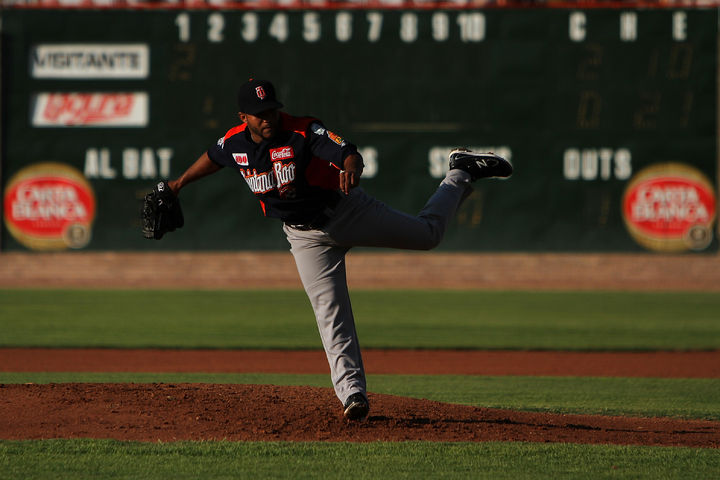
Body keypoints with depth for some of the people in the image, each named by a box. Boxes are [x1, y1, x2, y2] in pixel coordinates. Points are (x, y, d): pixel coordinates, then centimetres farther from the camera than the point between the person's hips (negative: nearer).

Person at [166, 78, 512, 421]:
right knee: (329, 311, -7)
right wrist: (180, 182, 27)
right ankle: (352, 392, -9)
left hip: (347, 211, -3)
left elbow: (350, 153, -39)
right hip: (306, 236, 3)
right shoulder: (235, 144, -10)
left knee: (428, 233, 10)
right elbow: (213, 157, 14)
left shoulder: (305, 132, -26)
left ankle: (461, 173, 34)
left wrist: (351, 168, -62)